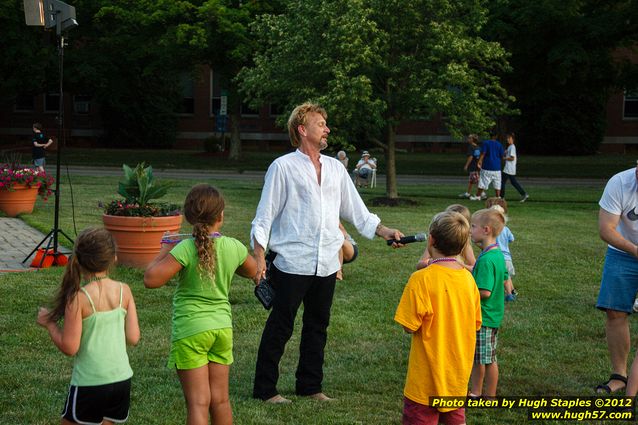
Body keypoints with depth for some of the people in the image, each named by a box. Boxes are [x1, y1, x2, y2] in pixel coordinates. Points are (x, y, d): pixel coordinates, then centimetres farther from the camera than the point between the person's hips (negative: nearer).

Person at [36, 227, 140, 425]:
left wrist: (49, 323, 1)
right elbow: (133, 338, 0)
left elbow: (69, 347, -14)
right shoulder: (124, 291, -3)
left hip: (89, 384, -5)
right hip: (121, 379, 5)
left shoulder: (78, 298, -16)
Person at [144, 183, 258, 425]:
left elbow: (150, 279, -21)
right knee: (220, 400, 15)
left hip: (190, 330, -4)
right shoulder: (234, 247, -3)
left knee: (198, 403, -1)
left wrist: (164, 251, -7)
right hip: (222, 327, 4)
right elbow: (252, 271, 17)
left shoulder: (186, 249, -18)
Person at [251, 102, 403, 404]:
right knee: (280, 328, 1)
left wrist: (384, 231, 2)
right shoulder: (283, 167, -4)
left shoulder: (335, 168, 12)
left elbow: (356, 211, 15)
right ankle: (265, 389, 12)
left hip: (326, 264, 6)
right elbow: (264, 217, -5)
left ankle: (310, 386, 27)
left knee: (317, 326, 14)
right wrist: (258, 259, -11)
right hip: (292, 263, -6)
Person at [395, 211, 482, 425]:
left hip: (427, 376, -6)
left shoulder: (422, 278, -19)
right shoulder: (468, 278, -1)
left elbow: (410, 326, -16)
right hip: (458, 375, 6)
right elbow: (476, 324, 5)